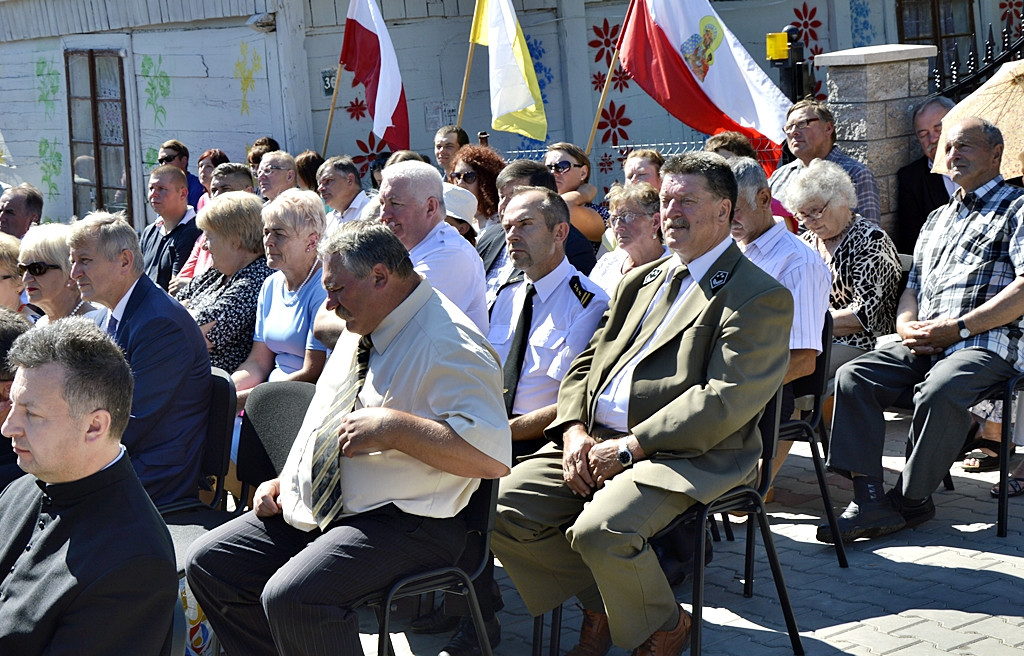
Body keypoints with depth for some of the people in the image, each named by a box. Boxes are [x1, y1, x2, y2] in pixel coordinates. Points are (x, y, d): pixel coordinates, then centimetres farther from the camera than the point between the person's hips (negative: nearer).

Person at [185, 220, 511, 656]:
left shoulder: (447, 344, -15)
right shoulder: (360, 331, 15)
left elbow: (492, 455, -27)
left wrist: (393, 427, -27)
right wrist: (286, 481, 13)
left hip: (403, 521, -10)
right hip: (312, 509, 10)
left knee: (290, 595, -30)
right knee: (207, 563, 2)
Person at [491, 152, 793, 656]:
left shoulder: (760, 298, -4)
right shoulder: (639, 281, 22)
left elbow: (725, 400, -15)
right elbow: (586, 364, 19)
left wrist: (629, 446, -18)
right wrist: (574, 431, -2)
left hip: (686, 457, -7)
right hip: (593, 443, 7)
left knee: (600, 530, -32)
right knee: (502, 509, -11)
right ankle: (600, 604, 11)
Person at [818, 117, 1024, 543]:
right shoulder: (938, 219, 28)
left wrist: (956, 327, -16)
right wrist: (907, 326, 2)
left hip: (987, 344, -7)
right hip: (923, 347, 7)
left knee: (938, 392, -36)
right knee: (853, 377, -16)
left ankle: (913, 499, -15)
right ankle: (870, 503, -21)